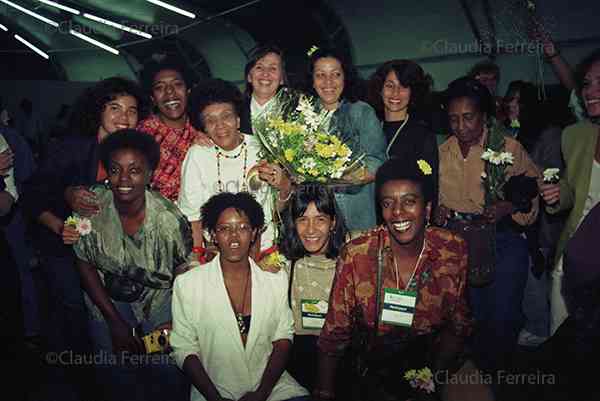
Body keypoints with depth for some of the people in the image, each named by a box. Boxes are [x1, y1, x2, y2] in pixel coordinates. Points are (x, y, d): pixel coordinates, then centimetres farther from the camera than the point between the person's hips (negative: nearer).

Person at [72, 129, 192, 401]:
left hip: (160, 299, -2)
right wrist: (115, 322, -8)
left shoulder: (170, 220, -25)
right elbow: (85, 264, -6)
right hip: (107, 299, 2)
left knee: (169, 379, -4)